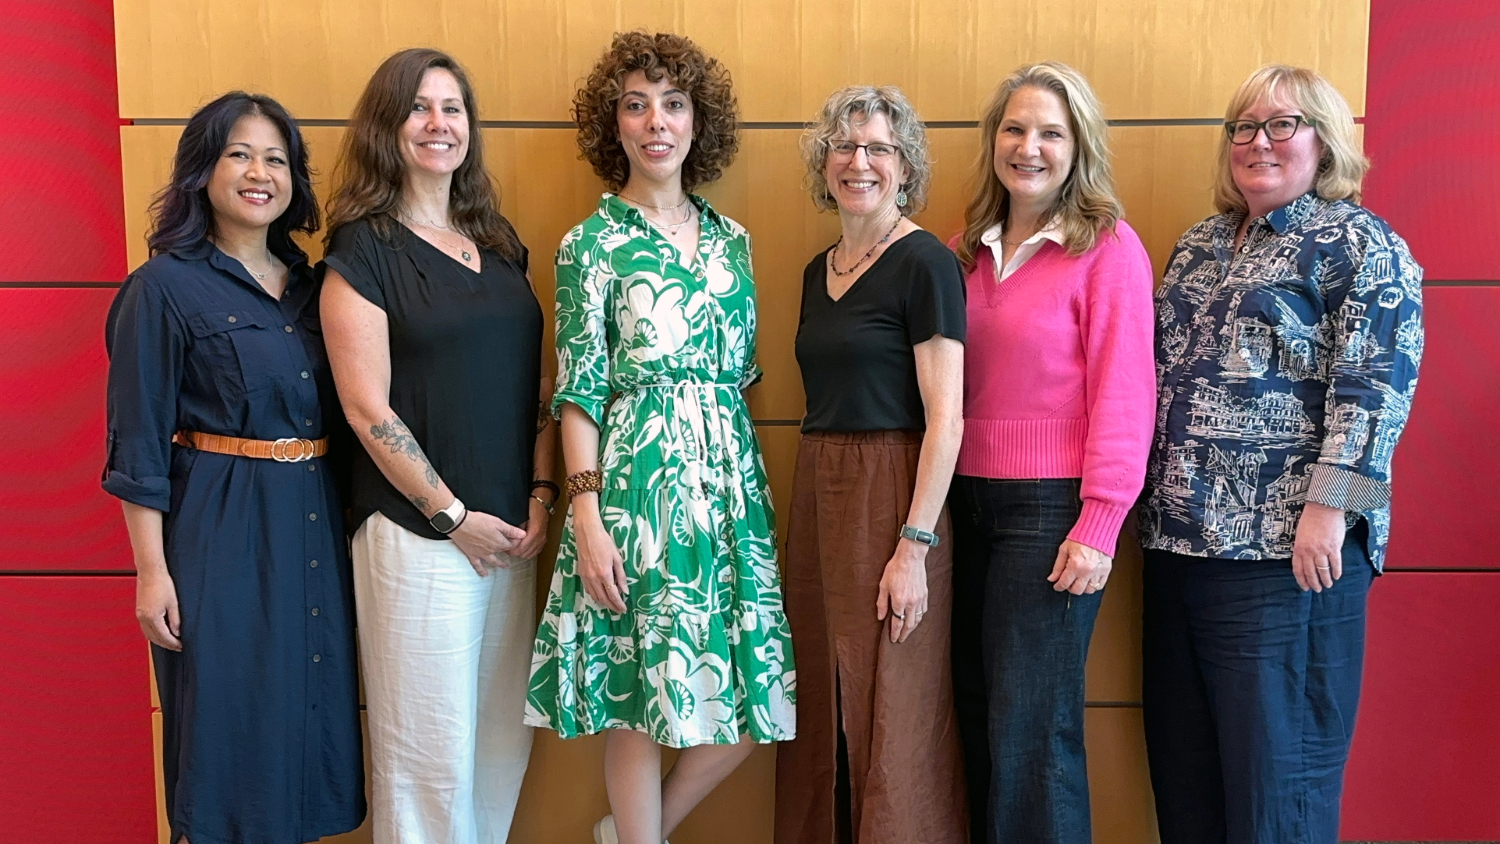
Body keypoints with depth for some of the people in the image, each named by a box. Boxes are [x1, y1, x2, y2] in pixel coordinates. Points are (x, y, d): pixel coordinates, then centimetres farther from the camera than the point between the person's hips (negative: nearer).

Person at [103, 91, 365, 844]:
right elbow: (138, 443, -8)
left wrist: (345, 525, 7)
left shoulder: (310, 285, 9)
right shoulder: (165, 287, -6)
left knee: (309, 706, 13)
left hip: (315, 521, 5)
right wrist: (152, 569, -12)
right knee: (229, 719, 4)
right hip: (219, 527, -5)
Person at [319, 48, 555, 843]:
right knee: (430, 746, 4)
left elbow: (535, 381, 11)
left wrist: (540, 497, 0)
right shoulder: (362, 248, -6)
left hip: (511, 526, 6)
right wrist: (454, 516, -12)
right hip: (418, 530, -5)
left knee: (506, 734, 12)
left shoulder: (500, 243, 12)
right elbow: (367, 406, -11)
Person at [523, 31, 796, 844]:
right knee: (643, 688, 1)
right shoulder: (593, 244, -3)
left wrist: (749, 486, 10)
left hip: (730, 478, 6)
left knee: (752, 683, 6)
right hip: (639, 479, -5)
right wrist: (586, 516, -13)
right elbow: (579, 390, -6)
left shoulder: (730, 239, 12)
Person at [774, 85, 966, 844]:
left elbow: (945, 417, -14)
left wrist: (915, 546, -19)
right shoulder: (818, 271, 13)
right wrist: (806, 508, 12)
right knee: (822, 716, 13)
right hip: (816, 497, 7)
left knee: (891, 720, 2)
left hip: (892, 497, -7)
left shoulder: (924, 263, -9)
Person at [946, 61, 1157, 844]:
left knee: (1031, 723, 1)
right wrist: (937, 501, 5)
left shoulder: (1109, 248, -7)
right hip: (968, 499, 6)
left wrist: (1099, 526, -15)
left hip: (1050, 508, -6)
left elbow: (1123, 395, -10)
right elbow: (952, 385, 12)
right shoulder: (969, 250, 10)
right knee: (976, 708, 13)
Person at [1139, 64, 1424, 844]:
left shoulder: (1358, 243, -2)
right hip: (1178, 541, 7)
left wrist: (1328, 508, -20)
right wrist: (1151, 502, 17)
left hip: (1285, 547, -7)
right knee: (1181, 762, 13)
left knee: (1277, 771, 1)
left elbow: (1375, 386, -12)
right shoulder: (1199, 245, 18)